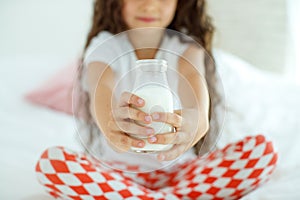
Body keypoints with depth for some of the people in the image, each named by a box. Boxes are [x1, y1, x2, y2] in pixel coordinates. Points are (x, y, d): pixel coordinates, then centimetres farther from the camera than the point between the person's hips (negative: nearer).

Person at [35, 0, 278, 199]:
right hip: (116, 171, 0)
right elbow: (101, 89, -28)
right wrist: (110, 122, -54)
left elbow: (194, 79, -26)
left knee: (262, 151, -20)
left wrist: (197, 118, -51)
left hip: (179, 169, 1)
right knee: (51, 163, -28)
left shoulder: (185, 47, -1)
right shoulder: (104, 47, -4)